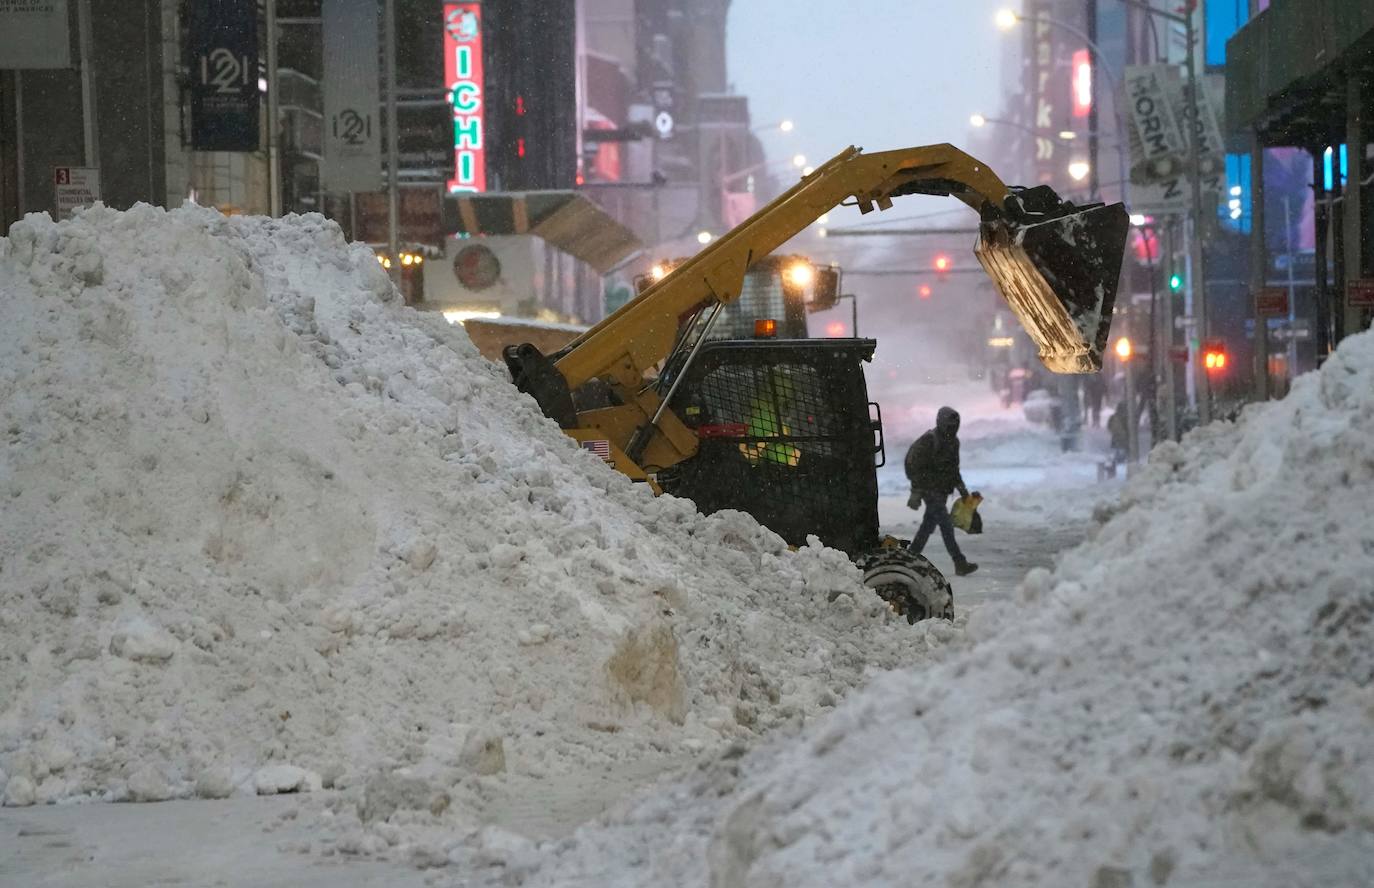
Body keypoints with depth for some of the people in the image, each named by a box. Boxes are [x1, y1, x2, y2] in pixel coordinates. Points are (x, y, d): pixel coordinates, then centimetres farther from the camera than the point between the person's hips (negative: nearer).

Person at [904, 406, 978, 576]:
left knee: (929, 524, 14)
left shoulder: (953, 441, 10)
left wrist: (960, 486, 17)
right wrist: (915, 493, -19)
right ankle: (960, 563, -13)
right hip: (929, 489, -9)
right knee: (946, 526, -11)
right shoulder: (928, 441, -17)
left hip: (942, 490, 9)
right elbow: (915, 467, -17)